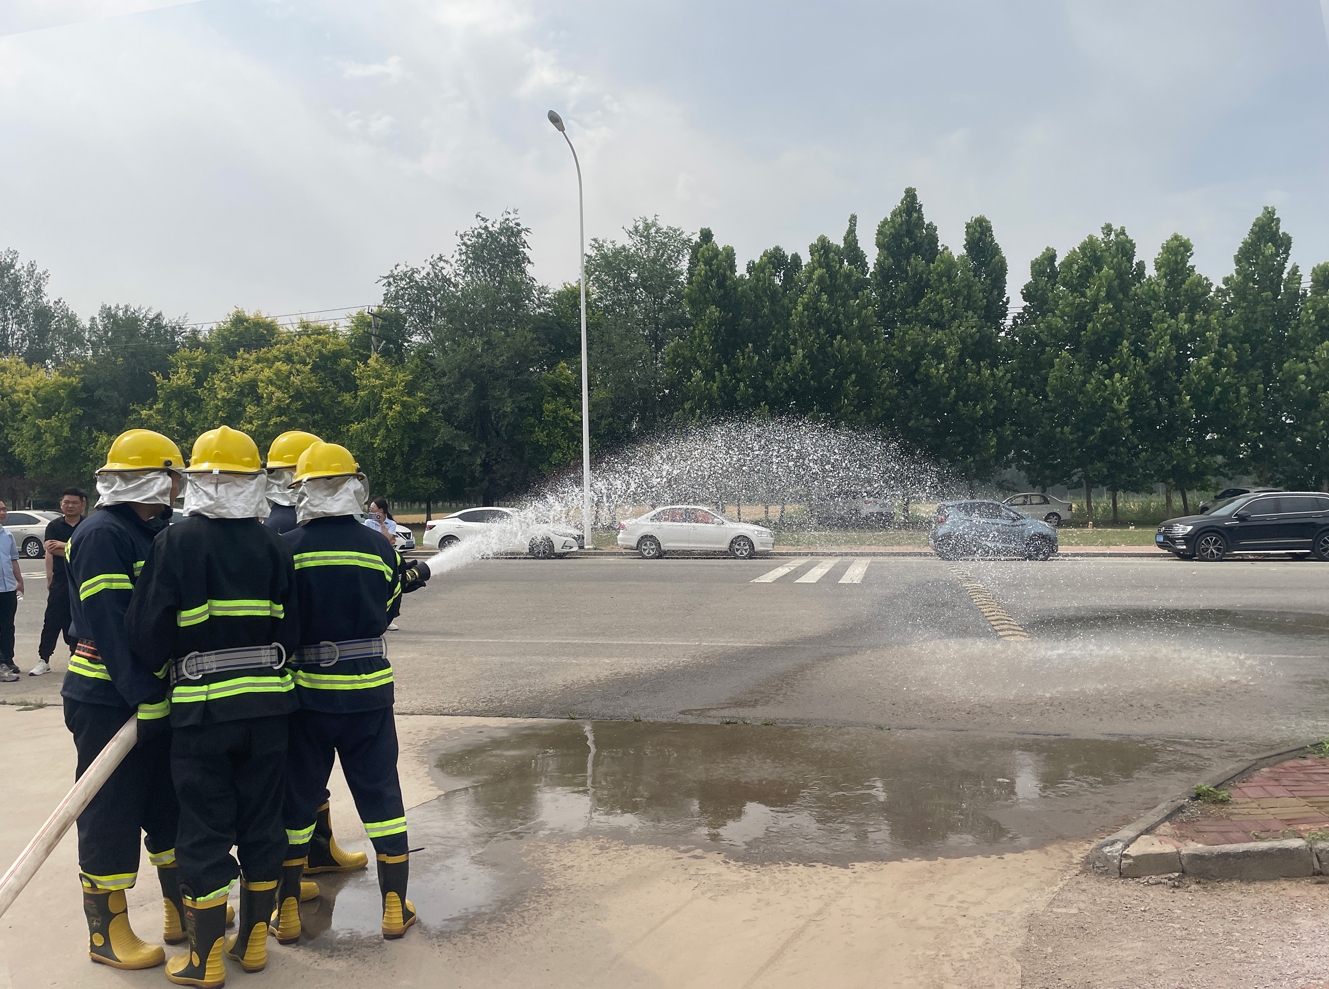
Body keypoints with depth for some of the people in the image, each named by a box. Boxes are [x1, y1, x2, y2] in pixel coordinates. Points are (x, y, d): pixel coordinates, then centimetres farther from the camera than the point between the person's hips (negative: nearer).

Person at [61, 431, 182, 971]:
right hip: (108, 702, -9)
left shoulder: (153, 533, 11)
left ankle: (182, 910, 31)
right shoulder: (101, 535, -18)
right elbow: (111, 627, -24)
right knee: (111, 815, 3)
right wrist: (145, 698, -25)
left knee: (170, 804, 17)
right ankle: (106, 932, 18)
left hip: (154, 695, 9)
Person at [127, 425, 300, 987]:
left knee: (205, 832, 6)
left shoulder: (176, 543, -10)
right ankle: (253, 942, 26)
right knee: (262, 823, 13)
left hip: (201, 707, -3)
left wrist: (151, 674, 11)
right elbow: (290, 630, 5)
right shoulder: (274, 546, 1)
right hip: (267, 705, 3)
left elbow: (149, 630, -8)